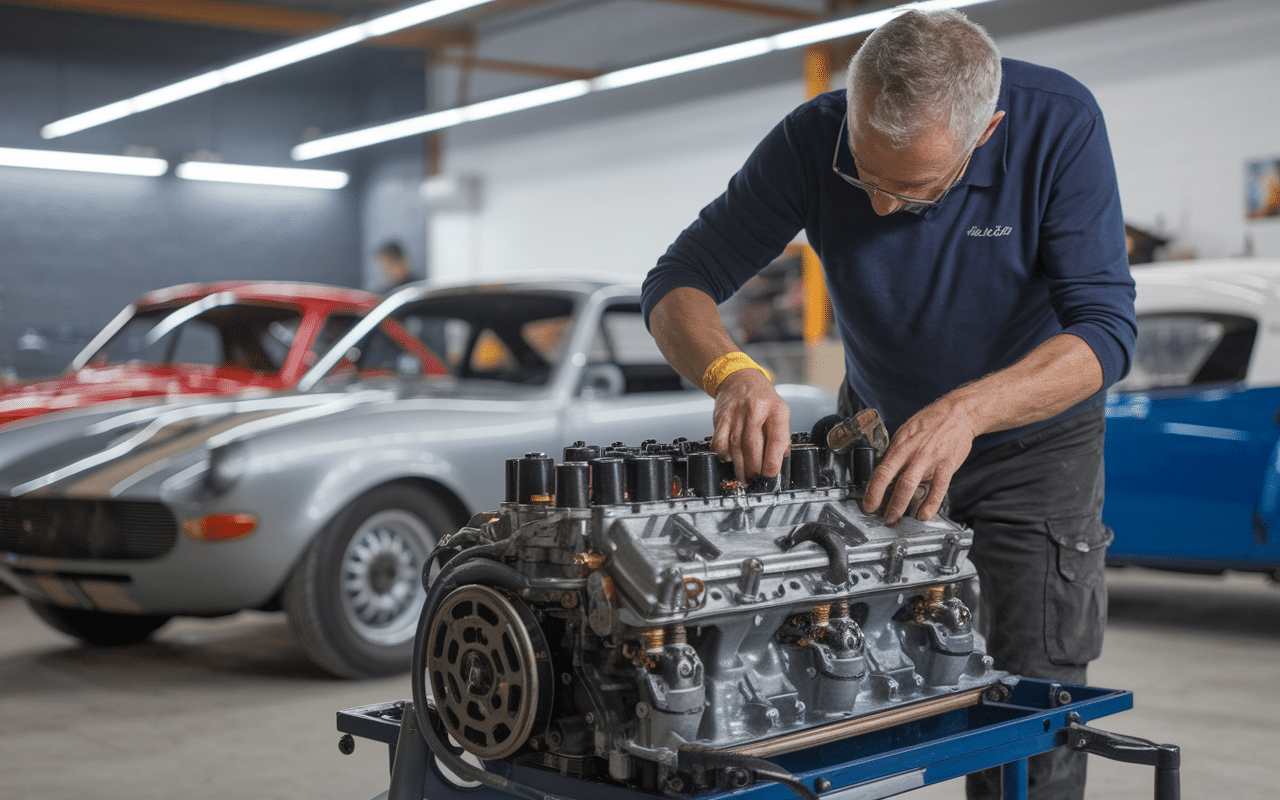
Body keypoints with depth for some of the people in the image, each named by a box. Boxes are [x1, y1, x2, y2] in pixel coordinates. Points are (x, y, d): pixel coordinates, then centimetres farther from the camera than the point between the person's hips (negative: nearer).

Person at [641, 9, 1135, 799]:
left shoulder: (1059, 123, -27)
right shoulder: (812, 139, -23)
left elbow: (1105, 328, -30)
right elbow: (676, 284, -20)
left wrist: (966, 411, -47)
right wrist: (735, 372, -42)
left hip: (1035, 439, -1)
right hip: (882, 431, 2)